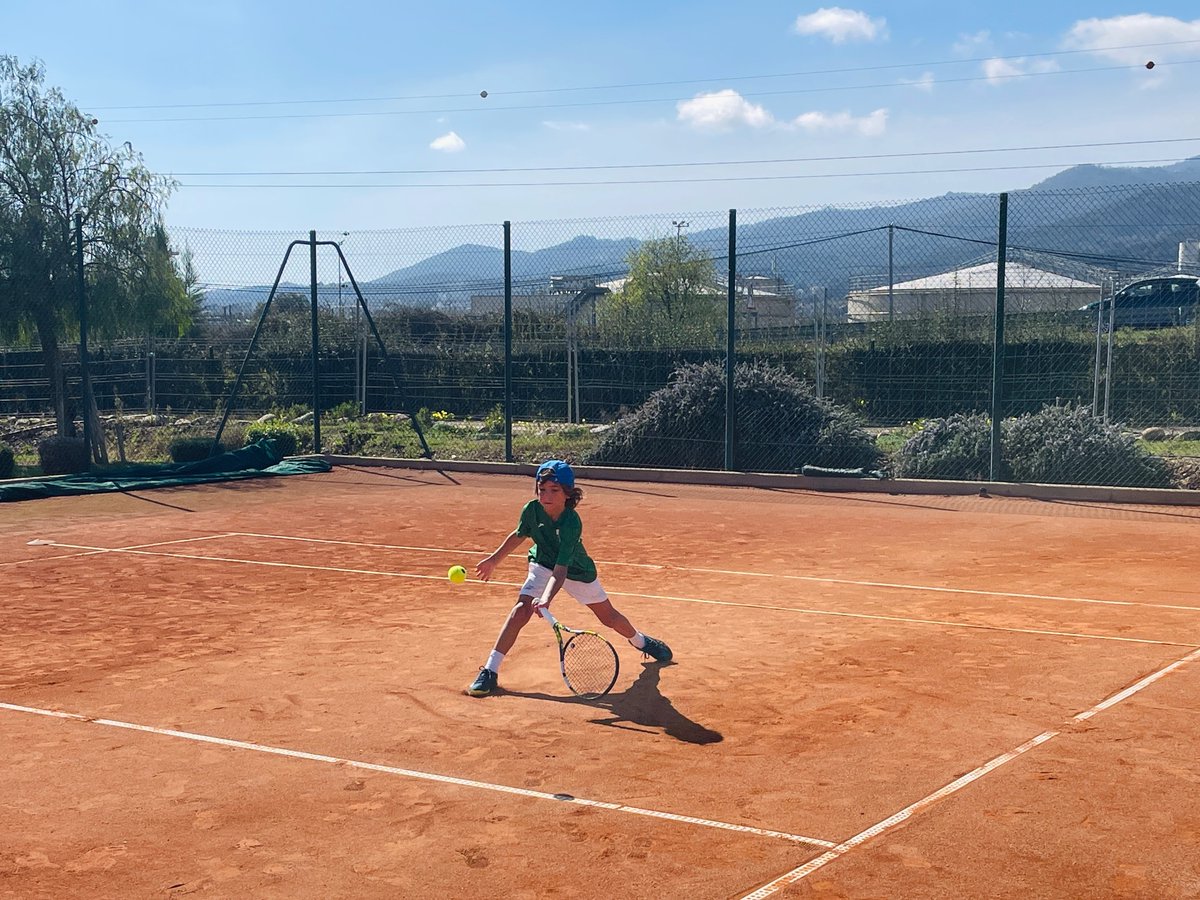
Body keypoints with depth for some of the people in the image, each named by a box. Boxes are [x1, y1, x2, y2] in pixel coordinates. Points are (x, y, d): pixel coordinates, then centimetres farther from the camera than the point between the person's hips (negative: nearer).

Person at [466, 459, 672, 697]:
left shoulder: (571, 524, -37)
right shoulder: (531, 510, -24)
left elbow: (561, 570, -42)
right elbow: (519, 535, 1)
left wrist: (547, 598, -58)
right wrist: (494, 560, 7)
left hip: (577, 572, -2)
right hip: (542, 565, 2)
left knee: (609, 616, 12)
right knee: (521, 610, -22)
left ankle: (641, 641, 45)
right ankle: (489, 671, -19)